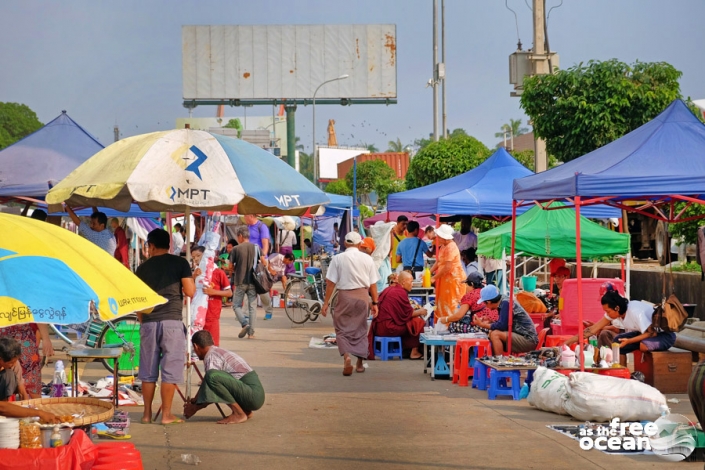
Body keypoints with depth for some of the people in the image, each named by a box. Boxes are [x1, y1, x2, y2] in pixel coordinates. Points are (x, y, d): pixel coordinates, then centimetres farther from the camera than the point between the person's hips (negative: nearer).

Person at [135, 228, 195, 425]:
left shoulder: (143, 267, 8)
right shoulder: (180, 263, 0)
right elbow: (190, 292, -6)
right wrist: (191, 280, 14)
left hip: (148, 322, 3)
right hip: (172, 320, -3)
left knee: (148, 371, 10)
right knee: (170, 369, 1)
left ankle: (147, 413, 15)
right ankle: (166, 414, 0)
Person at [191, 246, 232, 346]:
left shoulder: (218, 272, -2)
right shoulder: (195, 273, 10)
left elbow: (229, 293, -1)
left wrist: (213, 292, -16)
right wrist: (194, 277, -13)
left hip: (212, 316, -4)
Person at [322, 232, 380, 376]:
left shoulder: (338, 259, -4)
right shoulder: (367, 259, 1)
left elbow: (330, 282, -5)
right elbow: (373, 283, 1)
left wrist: (326, 303, 0)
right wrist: (375, 303, 8)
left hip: (345, 295, -2)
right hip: (362, 296, 2)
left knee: (342, 329, 7)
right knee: (360, 329, 15)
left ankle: (346, 356, -17)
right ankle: (359, 363, 21)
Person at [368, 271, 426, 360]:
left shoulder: (389, 289, 14)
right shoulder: (401, 293, -12)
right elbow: (408, 313, -7)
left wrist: (415, 310, 24)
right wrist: (420, 312, 10)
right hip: (389, 328, -9)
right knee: (418, 322, -3)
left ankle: (406, 350, 22)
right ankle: (414, 352, 4)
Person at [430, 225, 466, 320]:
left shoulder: (451, 247, -20)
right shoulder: (443, 246, 11)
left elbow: (447, 267, -23)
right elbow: (438, 262, 15)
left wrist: (434, 278, -16)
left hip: (453, 278, -10)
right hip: (446, 279, 10)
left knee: (452, 305, -5)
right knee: (443, 304, 12)